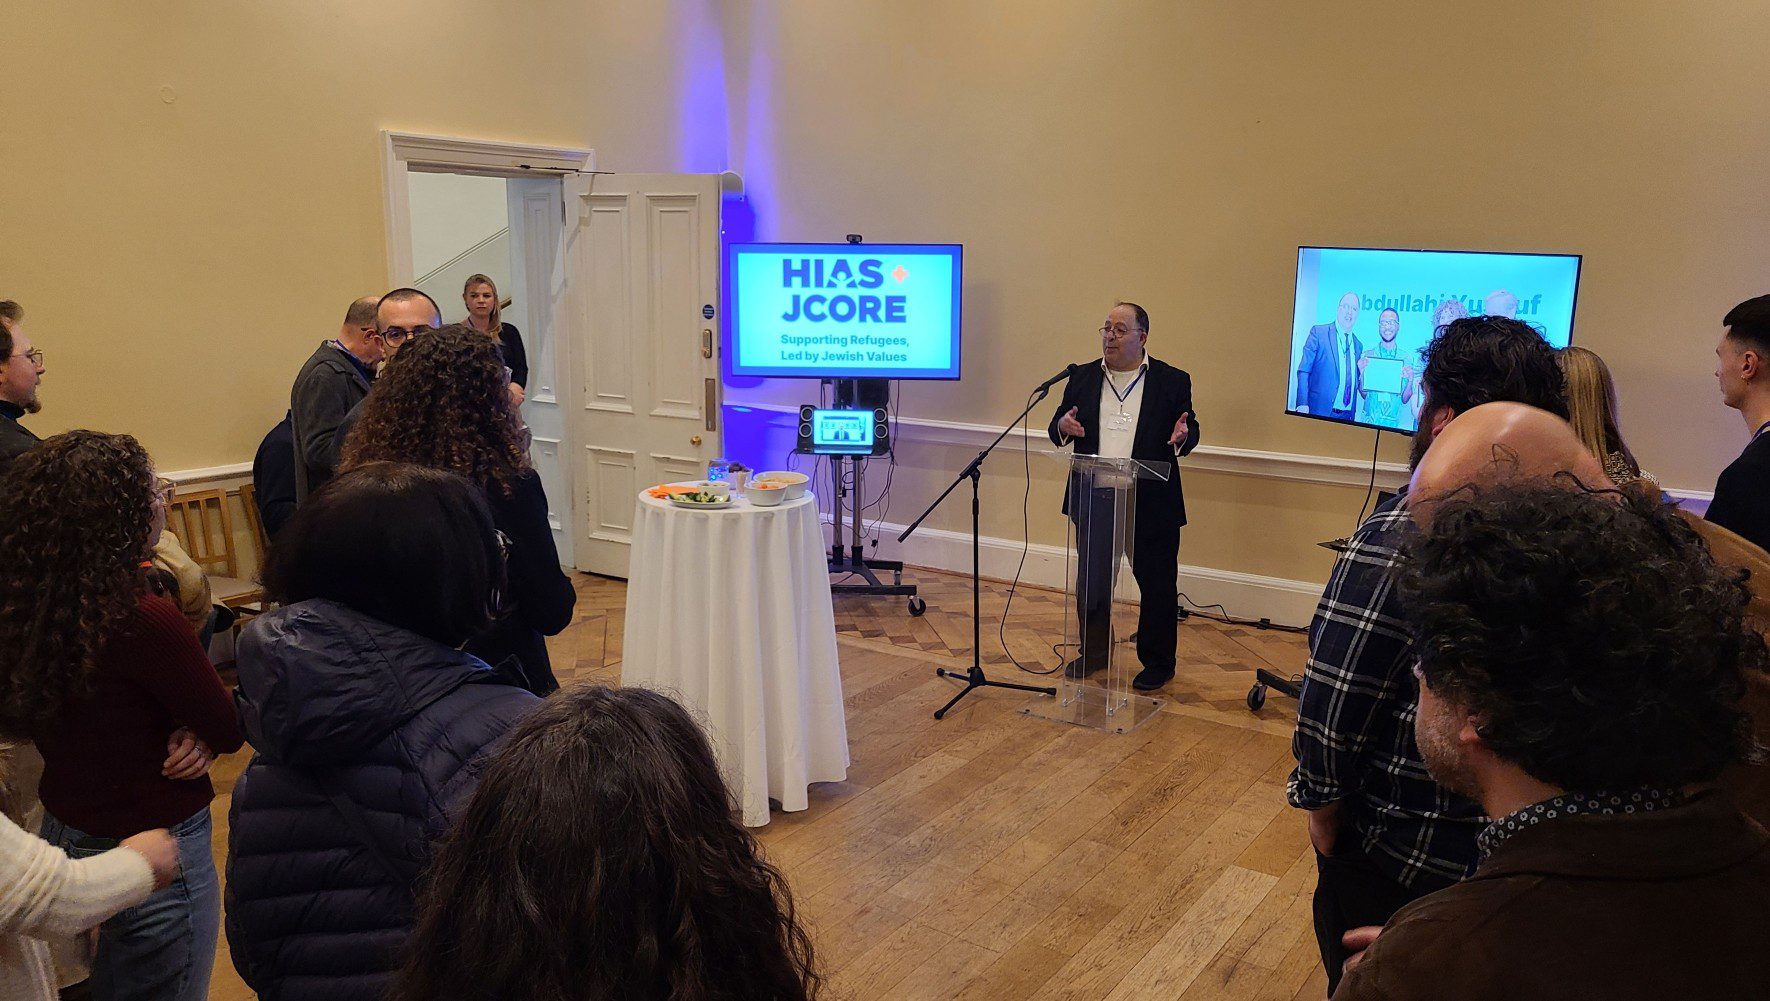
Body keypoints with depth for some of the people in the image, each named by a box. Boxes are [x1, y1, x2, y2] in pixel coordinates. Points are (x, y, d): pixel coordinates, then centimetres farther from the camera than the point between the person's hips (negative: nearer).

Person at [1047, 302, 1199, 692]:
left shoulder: (1172, 381, -1)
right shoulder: (1083, 378, 7)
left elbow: (1190, 432, 2)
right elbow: (1057, 428, 10)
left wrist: (1181, 437, -21)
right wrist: (1063, 427, -14)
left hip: (1151, 505, -3)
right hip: (1094, 501, 3)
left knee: (1157, 585, 7)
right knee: (1090, 581, 14)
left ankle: (1158, 663, 22)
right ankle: (1094, 651, 33)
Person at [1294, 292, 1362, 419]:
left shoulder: (1358, 345, 15)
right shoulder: (1318, 332, -2)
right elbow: (1303, 370, -9)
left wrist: (1362, 373, 2)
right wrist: (1302, 404, -18)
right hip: (1320, 411, -5)